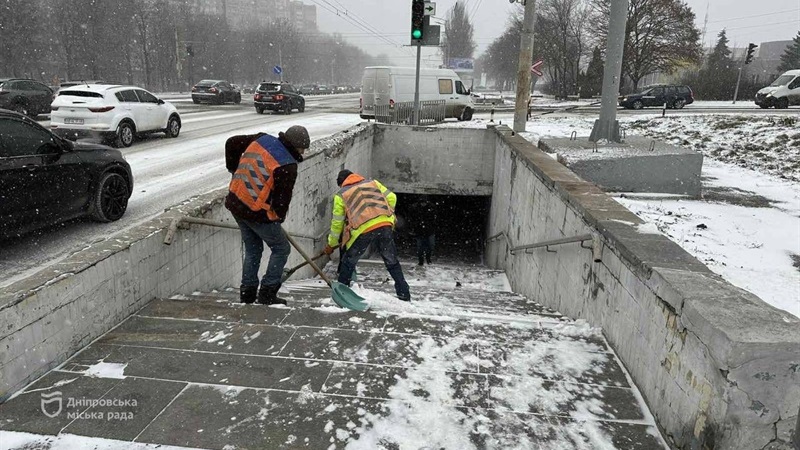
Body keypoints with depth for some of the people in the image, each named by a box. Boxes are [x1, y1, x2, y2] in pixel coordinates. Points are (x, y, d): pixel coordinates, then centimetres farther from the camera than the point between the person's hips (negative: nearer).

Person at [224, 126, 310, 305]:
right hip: (257, 212, -8)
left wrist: (234, 169, 26)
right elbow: (283, 198, -11)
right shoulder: (288, 166, -16)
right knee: (281, 249, 8)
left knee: (252, 249, 22)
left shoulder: (261, 139, 4)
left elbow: (232, 143, 15)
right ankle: (267, 293, 9)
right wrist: (278, 218, 8)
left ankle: (247, 292, 25)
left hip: (235, 202, 8)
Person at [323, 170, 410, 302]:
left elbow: (337, 222, 19)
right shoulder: (372, 182, 26)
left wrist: (331, 244, 30)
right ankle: (404, 295, 18)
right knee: (392, 261, 15)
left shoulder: (341, 195, 19)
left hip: (363, 229, -2)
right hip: (385, 225, 3)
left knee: (348, 262, 16)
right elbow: (391, 198, 16)